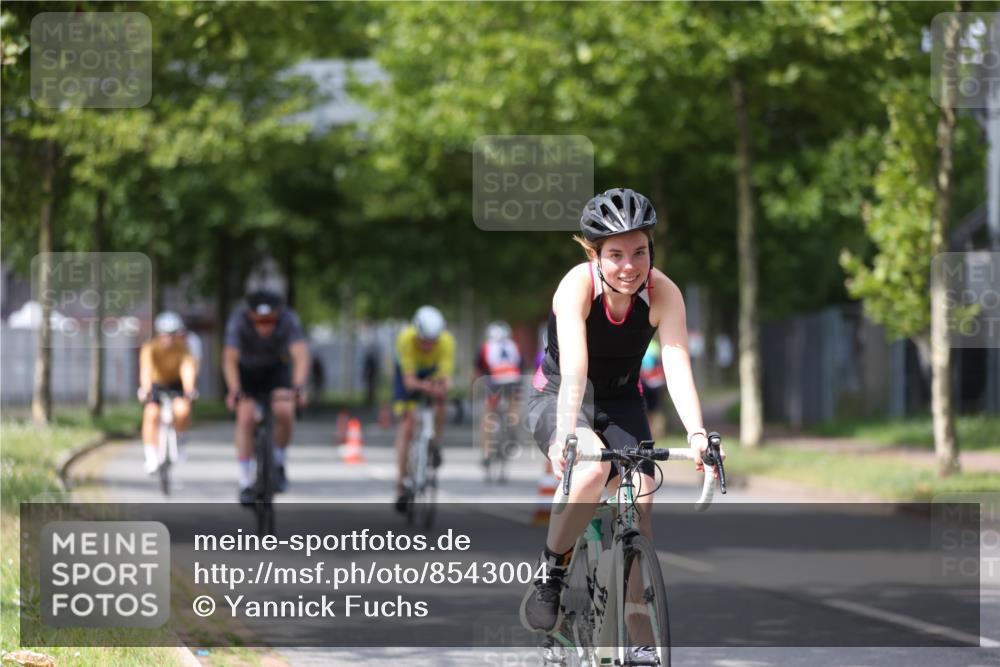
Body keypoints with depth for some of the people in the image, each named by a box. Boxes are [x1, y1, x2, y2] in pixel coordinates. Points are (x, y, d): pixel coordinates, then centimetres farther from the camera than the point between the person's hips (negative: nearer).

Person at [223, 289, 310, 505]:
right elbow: (230, 359, -40)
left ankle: (279, 464, 2)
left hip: (276, 368, 1)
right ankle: (246, 483, -10)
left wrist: (299, 387, -57)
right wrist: (234, 390, -56)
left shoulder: (289, 320, -31)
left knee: (285, 412, -23)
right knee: (246, 417, -20)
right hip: (246, 369, 0)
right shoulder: (239, 320, -33)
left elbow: (301, 355, -41)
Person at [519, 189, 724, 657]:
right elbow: (573, 370, -38)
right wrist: (567, 434, -52)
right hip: (556, 399, -3)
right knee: (593, 469, -34)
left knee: (641, 505, -11)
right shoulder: (577, 286, -27)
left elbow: (677, 366, -29)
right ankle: (551, 572, -12)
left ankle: (643, 640, -3)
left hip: (621, 404, 3)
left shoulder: (663, 293, -20)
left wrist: (696, 433, -44)